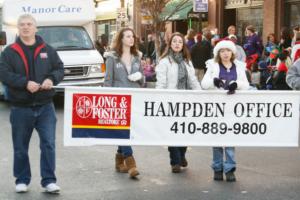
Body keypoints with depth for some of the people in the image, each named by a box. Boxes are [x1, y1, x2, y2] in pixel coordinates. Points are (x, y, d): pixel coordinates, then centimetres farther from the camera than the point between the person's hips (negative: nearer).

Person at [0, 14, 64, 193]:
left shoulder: (48, 50, 8)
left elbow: (60, 69, 8)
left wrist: (51, 79, -14)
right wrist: (25, 83, -22)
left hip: (45, 106, 1)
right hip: (21, 108, 0)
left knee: (48, 144, -5)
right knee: (20, 147, 8)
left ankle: (49, 181, 3)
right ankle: (22, 180, 22)